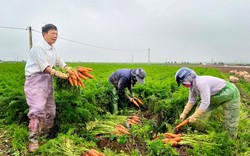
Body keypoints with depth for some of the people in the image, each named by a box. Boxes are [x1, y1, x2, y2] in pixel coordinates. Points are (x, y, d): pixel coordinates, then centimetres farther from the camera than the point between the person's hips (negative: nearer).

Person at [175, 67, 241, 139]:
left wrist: (194, 117, -28)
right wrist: (184, 113, 1)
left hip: (230, 95, -9)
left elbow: (205, 103, -36)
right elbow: (191, 100, 5)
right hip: (216, 97, 9)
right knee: (200, 110, 6)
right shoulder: (192, 85, -6)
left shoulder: (201, 83, -35)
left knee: (230, 122, -3)